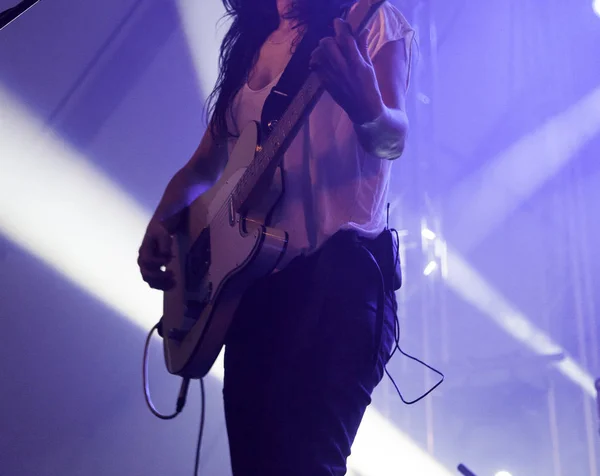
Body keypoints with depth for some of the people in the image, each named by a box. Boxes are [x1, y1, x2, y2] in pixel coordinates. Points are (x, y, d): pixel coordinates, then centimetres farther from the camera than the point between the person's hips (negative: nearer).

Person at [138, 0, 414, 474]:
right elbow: (202, 168, 24)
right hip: (249, 279, 7)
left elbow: (394, 138, -12)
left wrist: (370, 111, -35)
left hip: (339, 270, -6)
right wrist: (161, 224, 5)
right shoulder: (250, 42, 22)